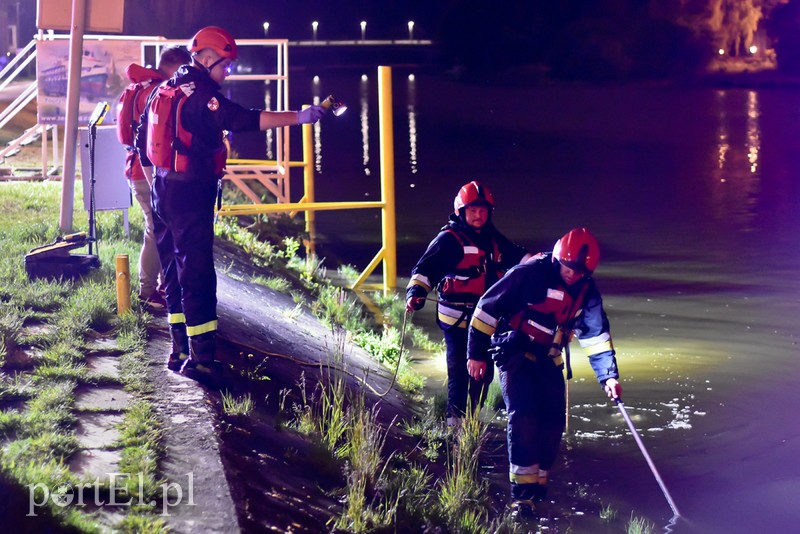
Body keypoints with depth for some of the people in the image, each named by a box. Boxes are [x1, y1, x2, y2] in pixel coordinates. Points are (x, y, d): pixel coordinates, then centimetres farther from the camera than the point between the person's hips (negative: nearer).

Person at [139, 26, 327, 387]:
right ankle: (201, 358, -10)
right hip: (191, 196, -9)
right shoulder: (200, 93, -15)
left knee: (175, 273, 15)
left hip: (164, 192, 10)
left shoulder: (165, 90, 13)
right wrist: (299, 117, -28)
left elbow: (143, 142, 19)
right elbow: (243, 120, -27)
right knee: (198, 276, -9)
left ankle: (181, 351, 22)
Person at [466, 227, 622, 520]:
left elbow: (597, 336, 2)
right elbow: (488, 307, -15)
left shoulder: (586, 291, -3)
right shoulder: (529, 274, -21)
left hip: (548, 358, 6)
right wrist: (476, 353, -12)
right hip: (515, 351, -6)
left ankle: (538, 483, 19)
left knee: (554, 420, 1)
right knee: (524, 416, -19)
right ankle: (522, 493, -17)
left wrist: (609, 376, -8)